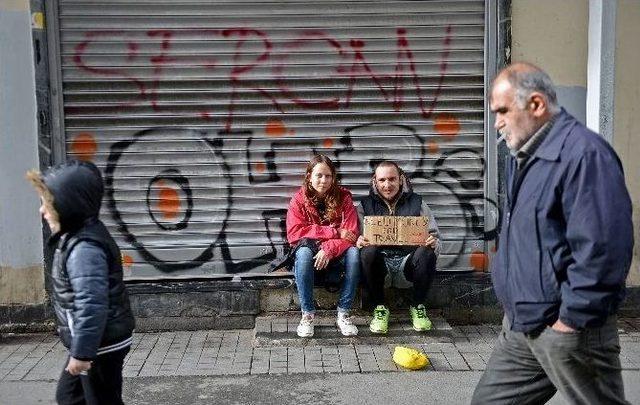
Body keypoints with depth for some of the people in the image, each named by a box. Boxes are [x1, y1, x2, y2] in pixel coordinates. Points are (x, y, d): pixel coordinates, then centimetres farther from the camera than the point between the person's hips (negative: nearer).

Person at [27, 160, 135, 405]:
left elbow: (91, 305, -31)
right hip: (95, 342, 10)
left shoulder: (84, 249, -28)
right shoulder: (77, 237, 6)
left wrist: (82, 352, -25)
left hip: (100, 346, -10)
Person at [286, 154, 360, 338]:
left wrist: (329, 249, -29)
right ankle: (308, 314, -25)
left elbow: (351, 233, -10)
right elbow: (294, 233, -15)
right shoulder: (299, 200, -2)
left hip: (335, 253, 1)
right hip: (309, 249, -1)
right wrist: (334, 232, -20)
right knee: (303, 252, -35)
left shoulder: (343, 197, -2)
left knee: (353, 253, -31)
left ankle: (343, 314, -22)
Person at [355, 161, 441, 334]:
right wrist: (359, 242, -20)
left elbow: (434, 238, 10)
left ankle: (418, 306, -6)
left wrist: (433, 243, -15)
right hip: (380, 263, 0)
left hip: (408, 262, 0)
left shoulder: (416, 203, 13)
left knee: (427, 253, -30)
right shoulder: (365, 205, 12)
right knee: (368, 252, -32)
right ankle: (379, 308, -12)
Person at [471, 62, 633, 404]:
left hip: (568, 332, -9)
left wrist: (570, 321, -19)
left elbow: (600, 251, -26)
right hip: (519, 325, 9)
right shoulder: (521, 155, 11)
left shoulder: (584, 153, -20)